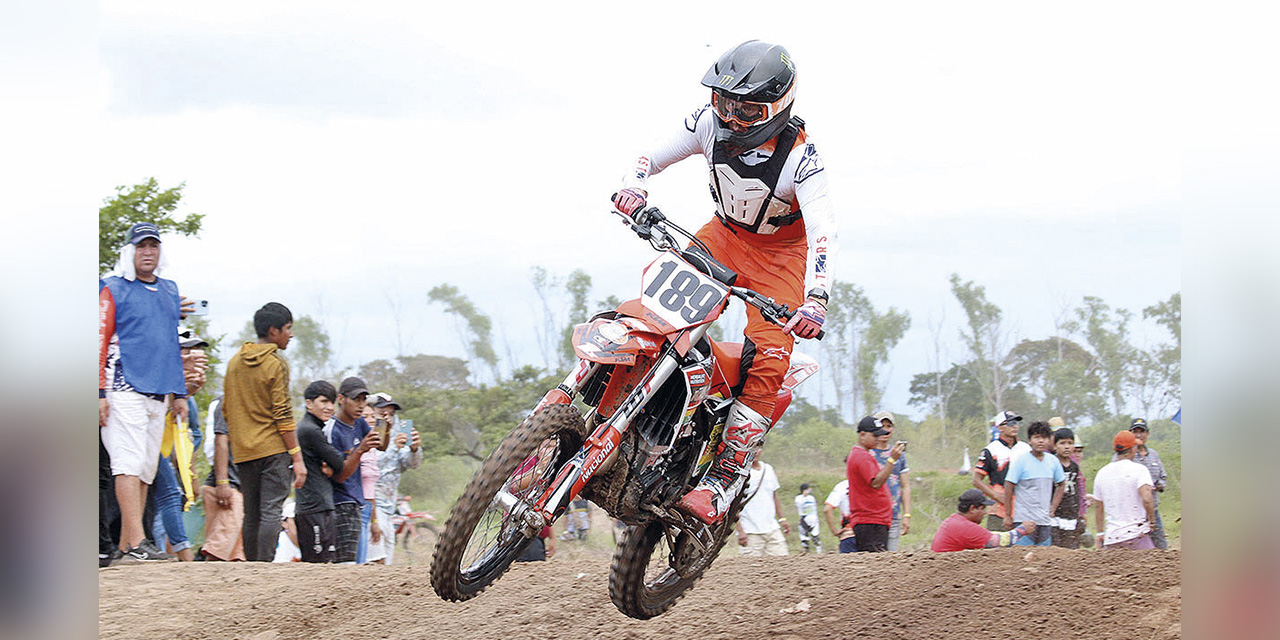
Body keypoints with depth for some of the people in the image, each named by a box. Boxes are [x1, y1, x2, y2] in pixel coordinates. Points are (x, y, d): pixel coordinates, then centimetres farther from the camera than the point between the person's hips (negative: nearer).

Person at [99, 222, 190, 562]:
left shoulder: (170, 291, 19)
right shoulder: (113, 290, 0)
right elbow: (99, 342, -5)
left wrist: (179, 393, 20)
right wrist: (100, 393, -13)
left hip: (159, 395, 7)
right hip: (124, 392, -7)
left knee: (146, 470, 3)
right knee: (130, 464, -14)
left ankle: (125, 548, 5)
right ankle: (136, 543, -22)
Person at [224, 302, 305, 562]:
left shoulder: (234, 362, 13)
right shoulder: (276, 363, -7)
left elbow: (226, 409, 17)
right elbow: (283, 415, -11)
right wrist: (297, 457, -10)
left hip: (243, 452, 6)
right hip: (273, 449, -6)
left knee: (252, 515, 10)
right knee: (271, 513, -9)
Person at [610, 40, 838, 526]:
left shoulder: (799, 156, -30)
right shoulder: (711, 123, -16)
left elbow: (823, 230, -38)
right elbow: (651, 157, -5)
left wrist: (816, 299, -53)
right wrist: (634, 187, -29)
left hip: (781, 253, -5)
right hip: (725, 234, 5)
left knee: (768, 359, -21)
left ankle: (723, 480, -20)